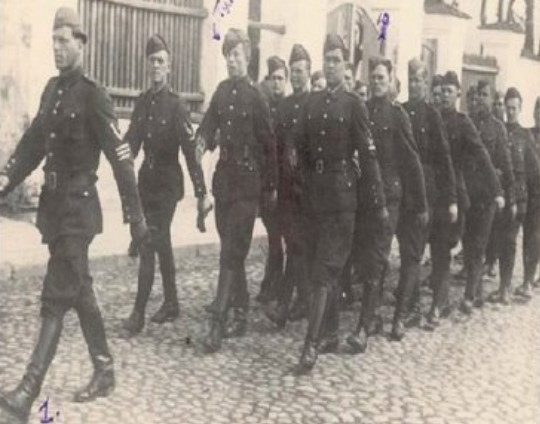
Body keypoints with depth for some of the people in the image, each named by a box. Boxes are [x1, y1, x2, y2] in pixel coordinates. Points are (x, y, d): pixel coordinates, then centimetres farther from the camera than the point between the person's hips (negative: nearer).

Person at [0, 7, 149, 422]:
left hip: (78, 207, -8)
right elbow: (34, 140, 14)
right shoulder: (52, 89, 10)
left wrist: (136, 217, -17)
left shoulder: (94, 96, -13)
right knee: (80, 290, 14)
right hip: (54, 203, 8)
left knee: (56, 297, -7)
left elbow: (121, 157, -15)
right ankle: (105, 371, 27)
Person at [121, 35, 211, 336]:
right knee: (161, 243, 14)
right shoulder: (143, 101, 7)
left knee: (150, 245, -8)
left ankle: (139, 313, -2)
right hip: (147, 180, 6)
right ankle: (171, 304, 27)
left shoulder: (176, 105, -10)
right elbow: (133, 141, 5)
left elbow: (190, 150, -15)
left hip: (168, 183, -6)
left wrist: (202, 192, -18)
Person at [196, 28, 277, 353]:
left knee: (232, 253, -9)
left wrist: (272, 186, -1)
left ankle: (218, 322, -9)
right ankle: (242, 313, 24)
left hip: (248, 183, -6)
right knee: (231, 250, 12)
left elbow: (269, 144, -4)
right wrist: (202, 142, -22)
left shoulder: (256, 97, -6)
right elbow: (209, 124, 1)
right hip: (224, 180, 6)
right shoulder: (221, 91, 10)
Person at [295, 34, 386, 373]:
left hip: (342, 199, -5)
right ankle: (330, 335, 25)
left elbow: (368, 155, -7)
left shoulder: (354, 105, -4)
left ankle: (312, 344, -7)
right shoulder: (313, 102, 10)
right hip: (315, 197, 5)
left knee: (325, 272, -8)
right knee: (324, 270, 12)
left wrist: (379, 201, -8)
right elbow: (302, 147, 14)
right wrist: (307, 182, 9)